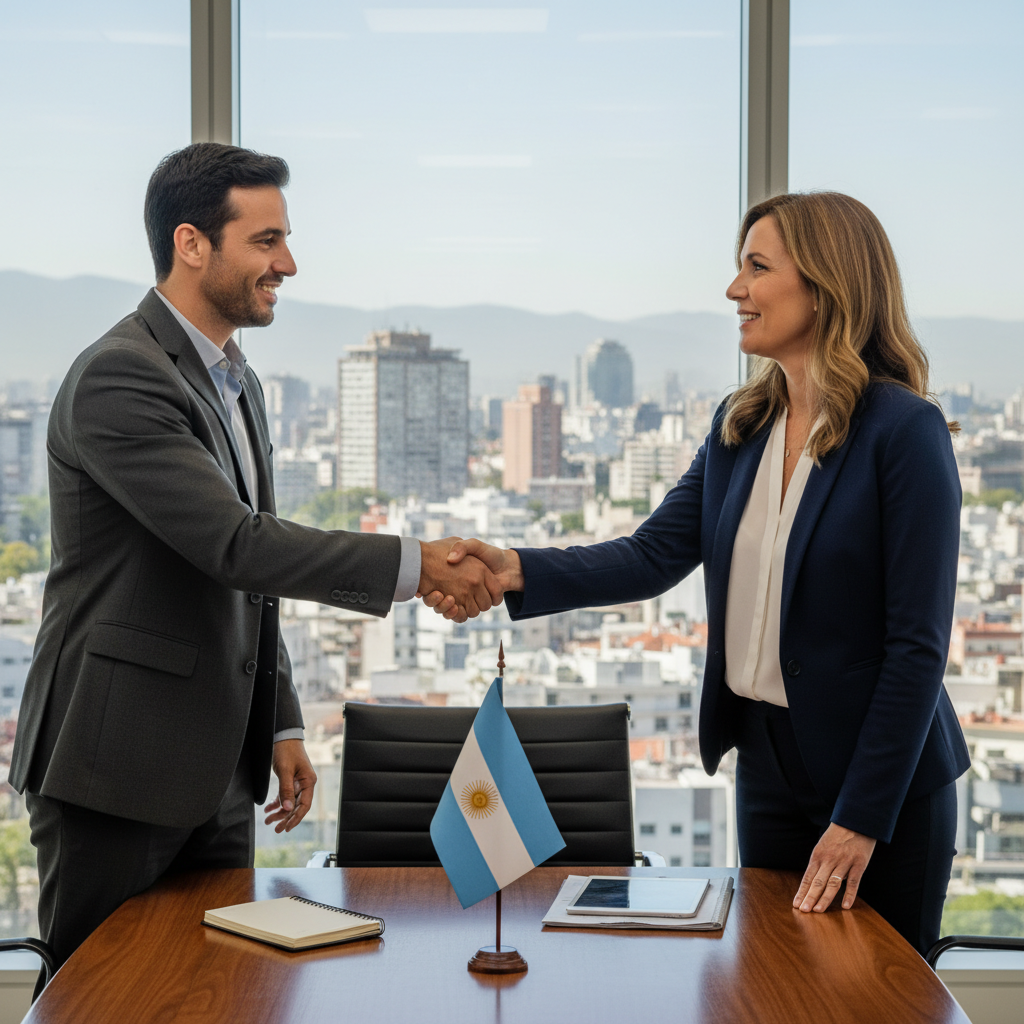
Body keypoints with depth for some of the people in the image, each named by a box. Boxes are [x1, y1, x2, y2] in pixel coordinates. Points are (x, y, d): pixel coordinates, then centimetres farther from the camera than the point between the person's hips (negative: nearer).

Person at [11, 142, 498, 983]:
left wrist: (281, 726, 16)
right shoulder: (118, 377, -16)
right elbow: (234, 545, -25)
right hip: (117, 766, -8)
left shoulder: (237, 384, 15)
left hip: (217, 772, 8)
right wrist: (414, 565, -23)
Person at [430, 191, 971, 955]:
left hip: (887, 780, -6)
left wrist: (861, 816, -16)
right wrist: (516, 571, -16)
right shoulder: (741, 426, 6)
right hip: (768, 764, 6)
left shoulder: (905, 431, -15)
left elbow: (918, 642, -16)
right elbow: (654, 556, 0)